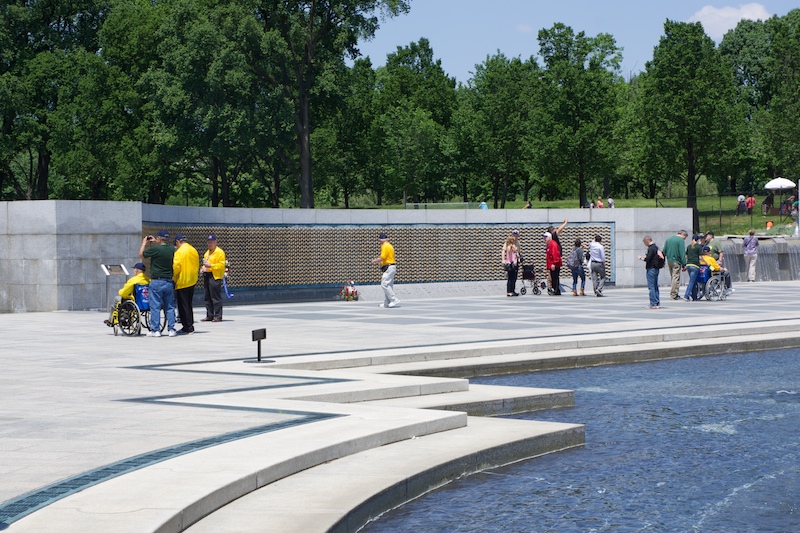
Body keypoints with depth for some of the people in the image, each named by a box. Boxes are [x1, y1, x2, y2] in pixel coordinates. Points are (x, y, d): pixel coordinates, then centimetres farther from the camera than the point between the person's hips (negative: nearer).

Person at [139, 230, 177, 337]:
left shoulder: (155, 249, -15)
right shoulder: (172, 249, 1)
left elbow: (141, 254, 2)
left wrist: (144, 243, 16)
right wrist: (156, 243, 31)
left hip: (156, 282, -5)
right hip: (169, 282, 5)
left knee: (155, 307, 1)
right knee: (170, 307, 9)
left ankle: (155, 330, 0)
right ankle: (171, 329, 8)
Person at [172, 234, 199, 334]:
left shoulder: (179, 252, -15)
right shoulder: (194, 250, 7)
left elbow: (176, 267, -18)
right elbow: (197, 266, 13)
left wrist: (172, 278, -4)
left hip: (182, 282, -8)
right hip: (192, 281, 8)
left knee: (183, 306, -1)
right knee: (189, 305, 16)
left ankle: (187, 327, -1)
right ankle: (190, 326, 19)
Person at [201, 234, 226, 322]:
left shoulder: (219, 252, -6)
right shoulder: (207, 252, 21)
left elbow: (221, 265, -14)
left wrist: (210, 265, -20)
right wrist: (203, 268, 11)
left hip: (215, 276, -9)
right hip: (207, 276, 9)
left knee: (216, 297, -9)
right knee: (208, 297, 10)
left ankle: (218, 316, -7)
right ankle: (209, 316, 15)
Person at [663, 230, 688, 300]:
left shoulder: (668, 239, 14)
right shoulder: (680, 240, -9)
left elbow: (664, 251, 17)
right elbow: (682, 254, -14)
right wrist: (684, 264, -12)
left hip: (669, 261, 7)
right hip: (676, 262, -7)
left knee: (673, 278, 15)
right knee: (676, 278, -3)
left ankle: (673, 294, 17)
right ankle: (674, 295, -5)